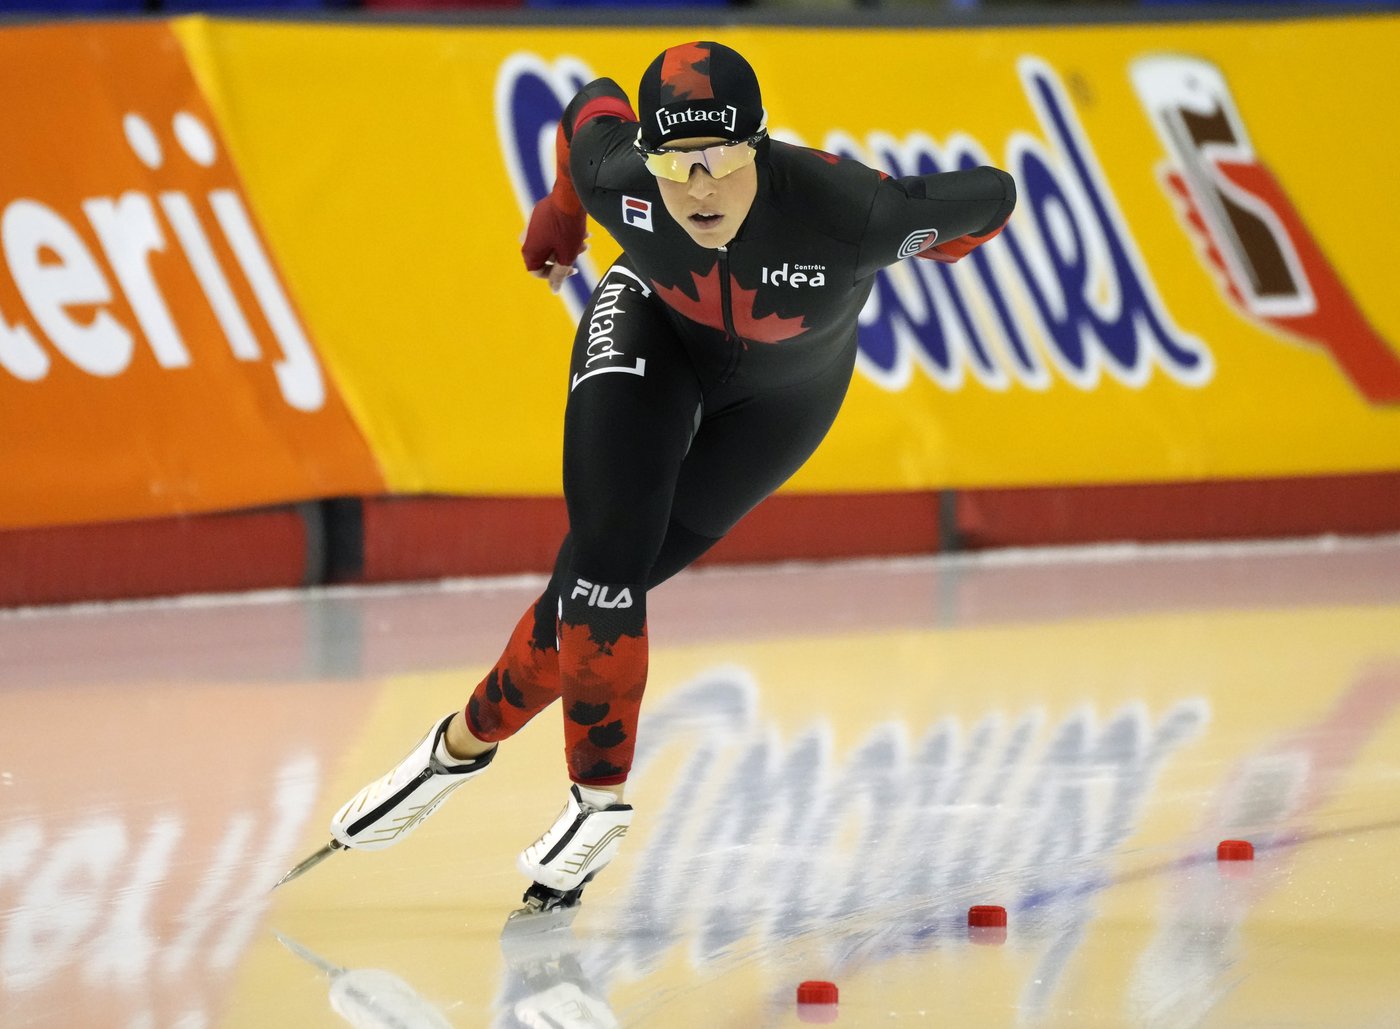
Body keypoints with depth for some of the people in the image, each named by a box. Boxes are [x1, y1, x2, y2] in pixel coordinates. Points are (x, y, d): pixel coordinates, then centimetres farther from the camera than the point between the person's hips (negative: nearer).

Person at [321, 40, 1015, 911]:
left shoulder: (847, 212, -41)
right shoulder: (615, 177, -32)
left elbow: (992, 198, -25)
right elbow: (594, 104, -7)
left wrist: (907, 253, -4)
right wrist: (559, 216, 12)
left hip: (780, 395, -1)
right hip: (651, 330, 1)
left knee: (608, 577, -7)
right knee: (604, 553, -17)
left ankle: (471, 738, 13)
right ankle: (601, 798, 2)